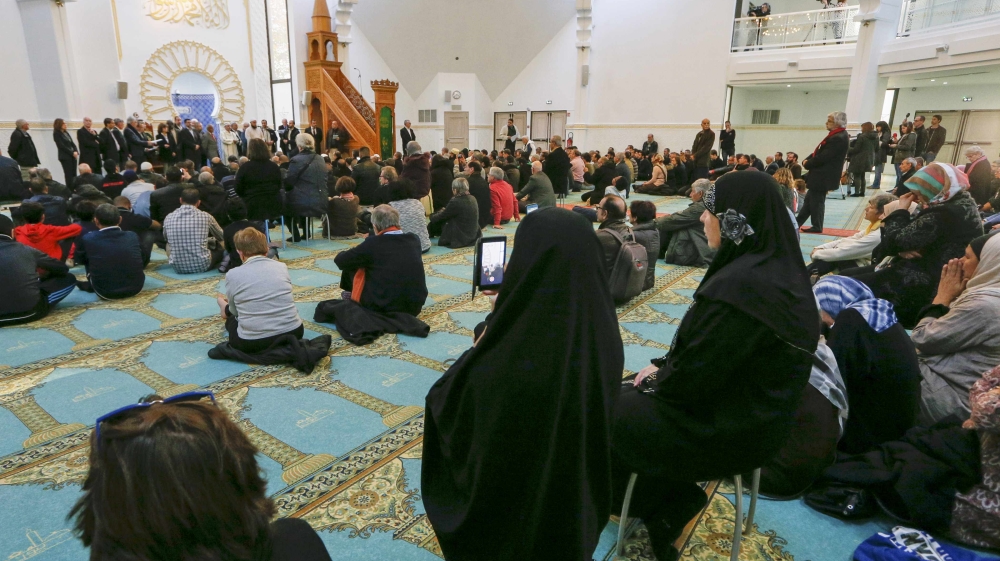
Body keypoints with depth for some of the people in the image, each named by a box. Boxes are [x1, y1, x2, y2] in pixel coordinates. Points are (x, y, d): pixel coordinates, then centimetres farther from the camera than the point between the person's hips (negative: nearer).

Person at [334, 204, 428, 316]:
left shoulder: (373, 243, -13)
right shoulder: (414, 240, 0)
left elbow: (340, 261, 0)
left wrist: (350, 252, 22)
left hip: (382, 308, -4)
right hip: (415, 307, 5)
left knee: (352, 266, 13)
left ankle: (355, 298, 37)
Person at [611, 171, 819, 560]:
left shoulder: (738, 286, -31)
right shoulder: (778, 269, 0)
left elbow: (692, 378, -25)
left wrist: (655, 379, -6)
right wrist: (663, 369, 4)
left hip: (725, 430, -9)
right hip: (756, 414, 9)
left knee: (610, 413, 8)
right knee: (631, 397, 19)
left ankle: (661, 503, 29)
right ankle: (667, 500, 24)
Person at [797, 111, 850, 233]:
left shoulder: (838, 138, -22)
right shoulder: (837, 135, 11)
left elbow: (823, 157, -24)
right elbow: (819, 152, 13)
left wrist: (807, 164, -10)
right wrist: (807, 160, -2)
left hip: (823, 176, -10)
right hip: (822, 175, 10)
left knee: (816, 201, 1)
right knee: (810, 199, 15)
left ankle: (817, 227, 12)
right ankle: (797, 223, 22)